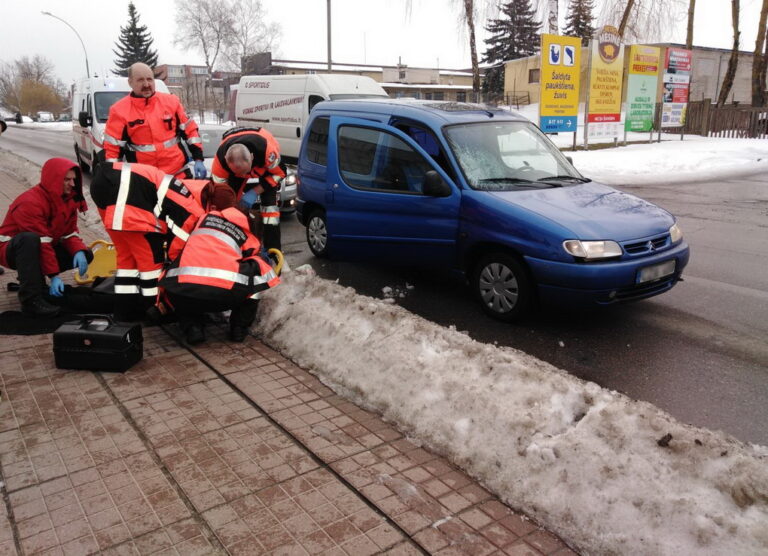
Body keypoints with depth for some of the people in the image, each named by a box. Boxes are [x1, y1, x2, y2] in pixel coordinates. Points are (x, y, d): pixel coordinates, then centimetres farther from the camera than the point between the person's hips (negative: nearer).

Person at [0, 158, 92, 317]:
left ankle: (33, 277, 4)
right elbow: (41, 242, -31)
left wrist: (79, 252, -25)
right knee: (29, 239, -41)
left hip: (38, 250, 8)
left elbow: (70, 232, -3)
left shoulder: (68, 198, -2)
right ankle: (31, 299, -42)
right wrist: (54, 275, -34)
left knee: (85, 255, -6)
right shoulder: (30, 203, -27)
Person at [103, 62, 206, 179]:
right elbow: (112, 147, -3)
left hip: (180, 173, 2)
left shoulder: (170, 101, 3)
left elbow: (190, 130, 8)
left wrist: (198, 159, -1)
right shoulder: (120, 110, -4)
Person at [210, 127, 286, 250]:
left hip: (267, 164, -2)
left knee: (269, 202, -18)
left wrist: (254, 192, -30)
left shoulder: (266, 149, -45)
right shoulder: (220, 158, -38)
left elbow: (279, 173, -25)